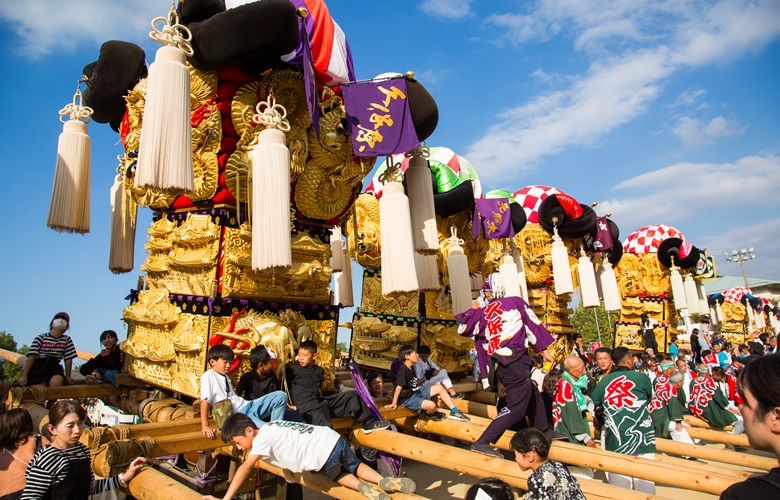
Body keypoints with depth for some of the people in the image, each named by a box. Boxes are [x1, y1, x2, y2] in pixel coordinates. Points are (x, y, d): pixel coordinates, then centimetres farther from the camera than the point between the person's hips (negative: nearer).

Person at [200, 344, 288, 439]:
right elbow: (205, 401, -12)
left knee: (281, 396, -6)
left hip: (247, 405, 9)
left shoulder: (226, 377, 21)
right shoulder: (208, 376, -5)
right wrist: (205, 426, -17)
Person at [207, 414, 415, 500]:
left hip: (323, 455, -7)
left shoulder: (262, 437, -5)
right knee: (355, 466, 30)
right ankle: (385, 481, 13)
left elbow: (245, 468, -12)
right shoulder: (271, 426, 18)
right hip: (333, 438, 7)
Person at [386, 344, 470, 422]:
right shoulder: (403, 369, -22)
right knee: (431, 405, -31)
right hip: (408, 398, -10)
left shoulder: (412, 368, 10)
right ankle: (430, 414, 8)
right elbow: (399, 387, -25)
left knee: (439, 388, 6)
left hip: (417, 392, 10)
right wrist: (394, 403, -26)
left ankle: (454, 412, 10)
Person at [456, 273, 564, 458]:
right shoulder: (516, 302, 0)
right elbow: (533, 325, 0)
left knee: (533, 394, 24)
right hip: (516, 362, -6)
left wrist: (473, 309, 21)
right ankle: (482, 442, -12)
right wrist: (544, 351, 6)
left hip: (499, 365, 6)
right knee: (516, 407, -5)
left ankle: (544, 431, 38)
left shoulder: (482, 312, 6)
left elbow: (463, 328, 11)